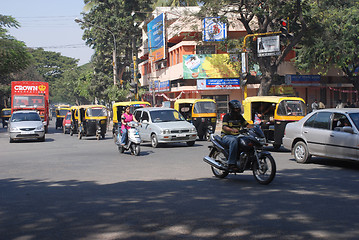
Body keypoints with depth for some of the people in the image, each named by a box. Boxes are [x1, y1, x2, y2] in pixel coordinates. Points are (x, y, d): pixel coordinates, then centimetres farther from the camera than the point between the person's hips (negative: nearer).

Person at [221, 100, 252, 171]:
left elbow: (246, 124, 13)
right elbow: (224, 127, -19)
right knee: (234, 141, -40)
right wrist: (232, 130, -39)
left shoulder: (240, 117, 17)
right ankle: (231, 163, -41)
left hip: (237, 136, 6)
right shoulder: (227, 116, -4)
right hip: (227, 136, -6)